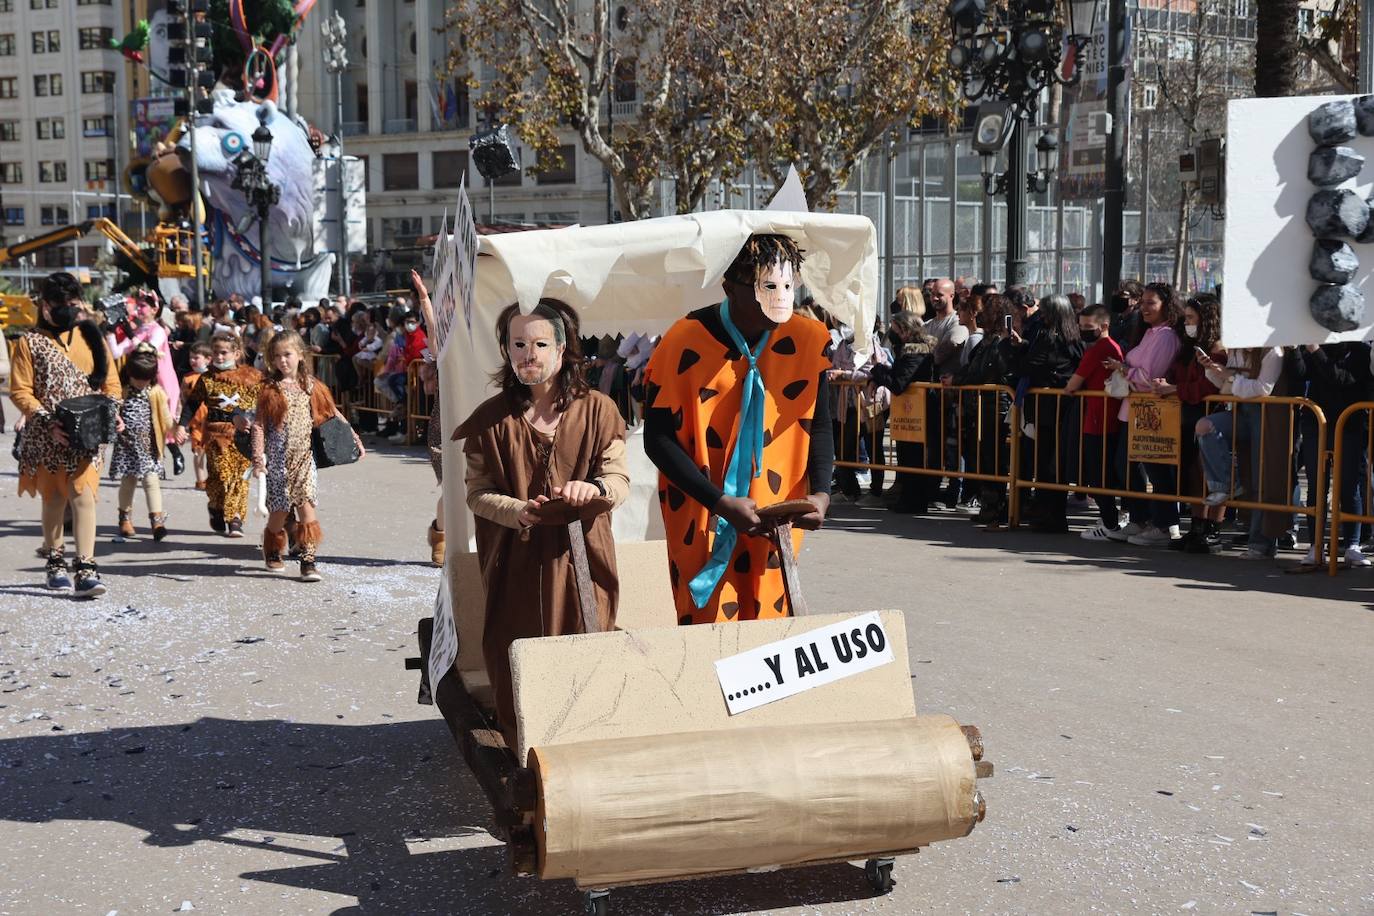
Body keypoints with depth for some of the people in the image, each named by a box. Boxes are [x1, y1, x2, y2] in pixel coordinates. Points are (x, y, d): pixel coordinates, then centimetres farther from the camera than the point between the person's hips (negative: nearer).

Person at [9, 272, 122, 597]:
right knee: (54, 498, 11)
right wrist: (49, 422, -18)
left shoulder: (91, 338, 10)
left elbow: (111, 383, 11)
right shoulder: (30, 343, 1)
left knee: (83, 495, -11)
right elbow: (20, 391, -6)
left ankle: (86, 570, -14)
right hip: (46, 436, -1)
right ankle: (55, 562, 29)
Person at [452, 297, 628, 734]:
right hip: (516, 564, 0)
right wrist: (519, 512, -20)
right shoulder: (492, 419, 1)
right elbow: (477, 492, 1)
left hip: (581, 561, 0)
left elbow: (620, 480, -2)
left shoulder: (597, 410, 1)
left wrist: (595, 488, -26)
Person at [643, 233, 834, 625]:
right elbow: (659, 439, -12)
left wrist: (820, 492, -11)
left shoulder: (808, 340, -5)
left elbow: (818, 425, 6)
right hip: (701, 517, -3)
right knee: (708, 625, -1)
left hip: (776, 516, 3)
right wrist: (721, 502, -20)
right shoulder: (686, 342, -15)